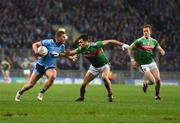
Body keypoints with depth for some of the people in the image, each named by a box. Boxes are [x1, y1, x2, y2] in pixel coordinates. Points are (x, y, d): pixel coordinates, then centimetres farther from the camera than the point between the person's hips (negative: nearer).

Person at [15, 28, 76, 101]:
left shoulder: (62, 46, -1)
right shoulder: (49, 42, -18)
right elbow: (35, 44, -11)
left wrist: (69, 57, 17)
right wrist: (36, 52, -29)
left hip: (50, 67, 3)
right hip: (41, 65, -3)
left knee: (53, 76, -34)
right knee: (30, 84, 0)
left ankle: (41, 93, -14)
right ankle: (20, 93, 33)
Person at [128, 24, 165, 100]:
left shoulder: (154, 41, 4)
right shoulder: (139, 41, -10)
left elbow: (161, 50, 11)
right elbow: (130, 49, -3)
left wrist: (162, 52, -14)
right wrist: (132, 60, -10)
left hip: (151, 62, 5)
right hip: (143, 65, -5)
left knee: (158, 79, -4)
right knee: (152, 81, -13)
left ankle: (157, 94, 21)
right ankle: (145, 83, 22)